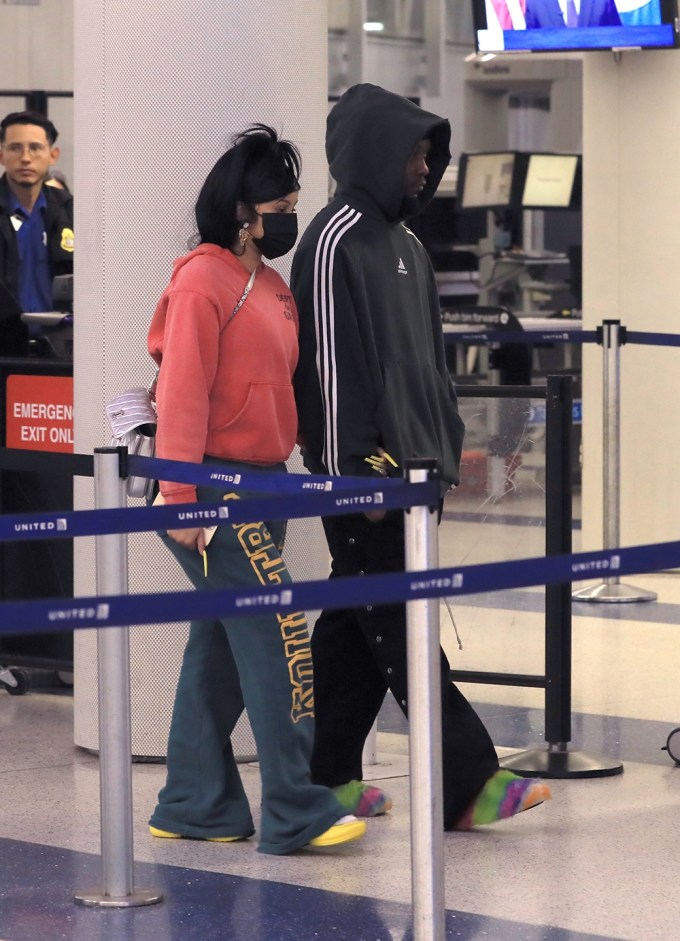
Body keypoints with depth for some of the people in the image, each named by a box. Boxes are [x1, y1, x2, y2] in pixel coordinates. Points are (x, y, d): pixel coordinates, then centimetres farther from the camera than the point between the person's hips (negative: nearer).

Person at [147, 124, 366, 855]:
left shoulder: (269, 286, 15)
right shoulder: (203, 281, -12)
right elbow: (183, 394, -17)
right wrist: (181, 500, -21)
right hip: (214, 487, -9)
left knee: (223, 645, 13)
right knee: (279, 637, -10)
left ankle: (193, 807, 20)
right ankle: (296, 812, -8)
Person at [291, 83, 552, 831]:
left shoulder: (403, 243, 16)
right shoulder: (335, 241, -12)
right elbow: (329, 362, -17)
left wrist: (447, 445, 18)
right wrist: (355, 469, -19)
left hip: (410, 463, 9)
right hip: (365, 468, -9)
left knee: (357, 623, 13)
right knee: (397, 628, -6)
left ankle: (328, 776, 19)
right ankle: (466, 783, -9)